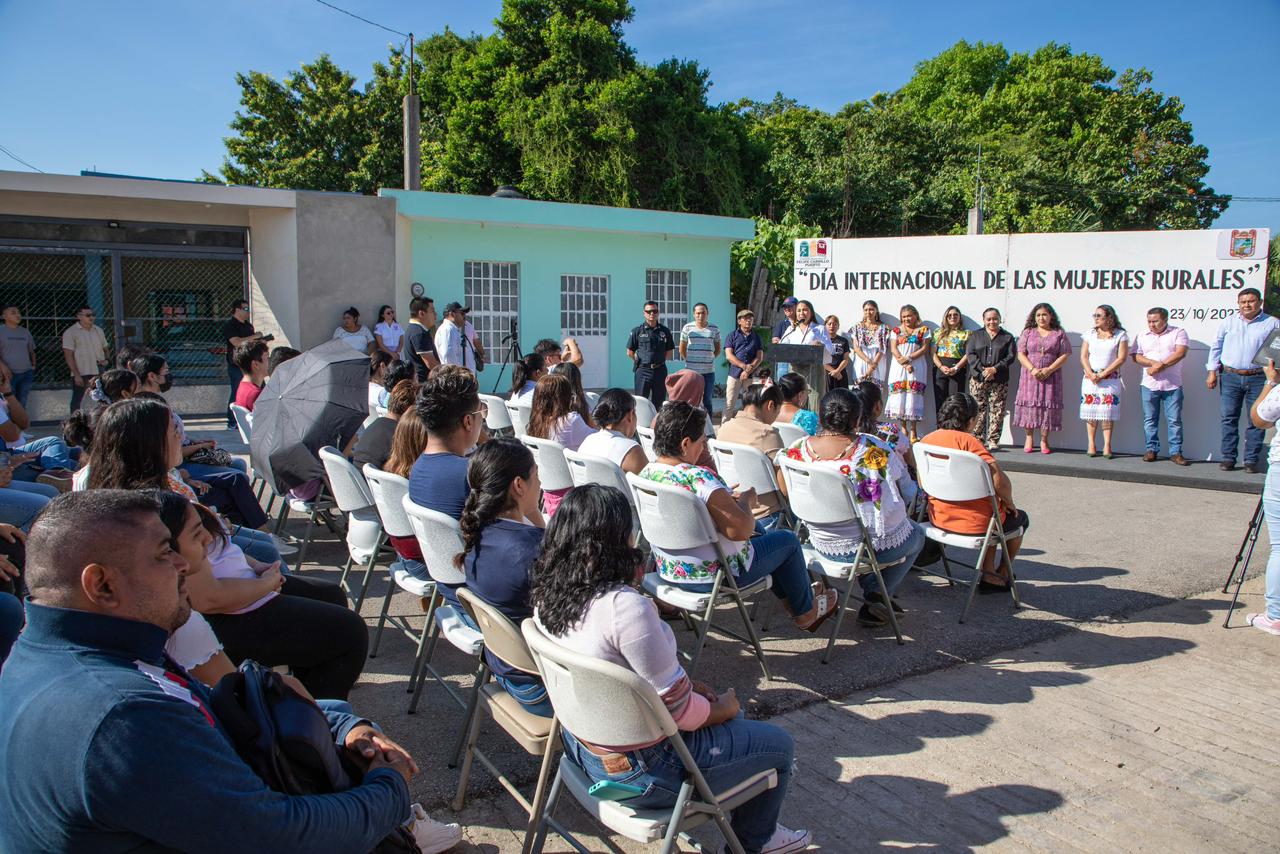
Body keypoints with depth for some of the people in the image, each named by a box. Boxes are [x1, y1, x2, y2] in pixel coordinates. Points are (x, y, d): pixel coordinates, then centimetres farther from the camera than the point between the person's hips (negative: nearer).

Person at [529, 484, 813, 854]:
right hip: (640, 770, -8)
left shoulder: (547, 594, -6)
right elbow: (679, 709, -23)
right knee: (779, 745, 12)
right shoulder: (625, 607, -33)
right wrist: (724, 708, -2)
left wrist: (695, 687, 6)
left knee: (727, 709, 26)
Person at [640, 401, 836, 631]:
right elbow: (741, 530, -30)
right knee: (788, 540, 13)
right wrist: (745, 500, -11)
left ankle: (791, 597, 44)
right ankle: (806, 612, 34)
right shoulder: (699, 479, -32)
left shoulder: (647, 472, -4)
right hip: (710, 577, -8)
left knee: (759, 533, 28)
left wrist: (728, 499, 6)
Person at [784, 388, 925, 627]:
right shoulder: (875, 449, -17)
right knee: (917, 534, 28)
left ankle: (873, 592, 31)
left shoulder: (798, 450, -10)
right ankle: (878, 595, 13)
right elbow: (908, 493, -5)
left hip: (822, 545, 5)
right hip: (875, 546, -4)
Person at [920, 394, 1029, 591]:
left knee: (991, 515, 35)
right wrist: (1008, 502, -7)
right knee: (1019, 518, 25)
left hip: (939, 518, 6)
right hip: (975, 523, -6)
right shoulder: (966, 440, -19)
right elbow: (999, 479, -28)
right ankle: (1002, 575, 39)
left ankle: (988, 574, 29)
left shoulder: (926, 440, 0)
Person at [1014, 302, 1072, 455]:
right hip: (1030, 376, 1)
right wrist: (1033, 369, -12)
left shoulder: (1059, 334, 8)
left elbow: (1064, 356, 1)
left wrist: (1049, 370, -12)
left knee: (1048, 406, -3)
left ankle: (1044, 441, 3)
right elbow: (1021, 354, 2)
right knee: (1030, 404, -3)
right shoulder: (1028, 332, 10)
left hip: (1051, 377, 0)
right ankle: (1029, 438, 7)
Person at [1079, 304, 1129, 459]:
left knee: (1107, 411, -7)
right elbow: (1083, 357, 4)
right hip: (1090, 378, 2)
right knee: (1090, 411, -2)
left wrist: (1102, 374, -12)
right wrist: (1091, 374, -11)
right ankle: (1091, 444, 1)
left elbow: (1122, 358, -5)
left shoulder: (1120, 335, 2)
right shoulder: (1090, 334, 10)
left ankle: (1107, 445, -6)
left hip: (1111, 379, -2)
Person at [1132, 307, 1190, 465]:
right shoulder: (1142, 335, 11)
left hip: (1172, 385, -2)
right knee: (1150, 419, 6)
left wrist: (1160, 366, -16)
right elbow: (1136, 356, 2)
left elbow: (1180, 353, -10)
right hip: (1149, 385, 2)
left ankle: (1175, 452, 5)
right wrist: (1154, 363, -15)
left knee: (1175, 420, 0)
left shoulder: (1178, 333, 2)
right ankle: (1152, 449, 15)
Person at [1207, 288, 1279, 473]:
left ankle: (1251, 460, 8)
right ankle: (1228, 458, 8)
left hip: (1258, 379, -1)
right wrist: (1212, 372, 7)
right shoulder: (1229, 322, 9)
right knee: (1229, 418, 2)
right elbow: (1216, 347, 13)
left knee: (1256, 421, 1)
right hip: (1230, 377, 1)